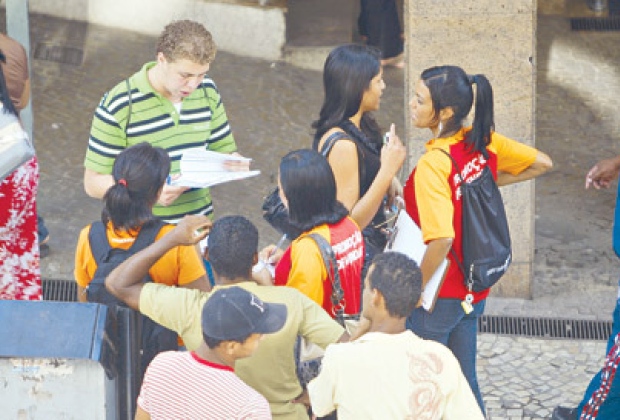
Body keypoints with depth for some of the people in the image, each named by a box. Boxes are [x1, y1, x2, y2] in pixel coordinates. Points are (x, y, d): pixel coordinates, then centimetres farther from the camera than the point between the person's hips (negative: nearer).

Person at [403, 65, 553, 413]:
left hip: (438, 297, -8)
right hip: (473, 291, 8)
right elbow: (543, 163, 10)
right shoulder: (484, 142, -4)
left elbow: (441, 239, -34)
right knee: (464, 381, 20)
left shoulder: (433, 164, -25)